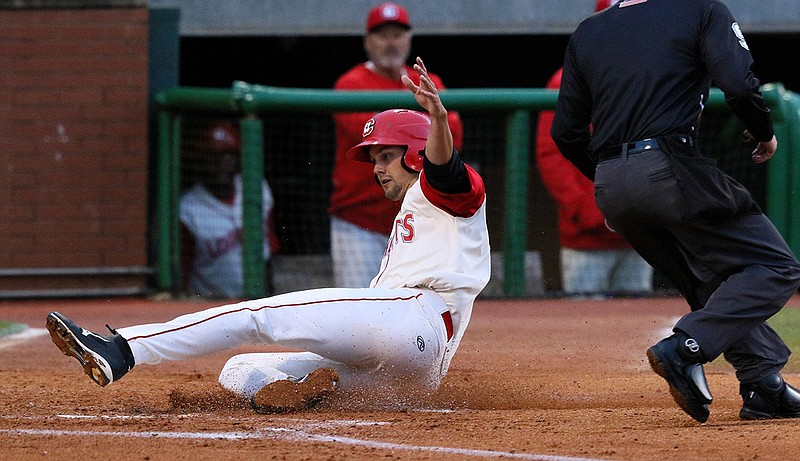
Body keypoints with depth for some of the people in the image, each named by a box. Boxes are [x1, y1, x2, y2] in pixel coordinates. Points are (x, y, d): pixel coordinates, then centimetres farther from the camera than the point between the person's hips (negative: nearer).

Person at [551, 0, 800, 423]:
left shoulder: (586, 34, 18)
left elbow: (566, 132, 16)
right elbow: (740, 86, -10)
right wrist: (765, 134, 9)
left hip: (610, 189, 7)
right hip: (670, 171, -6)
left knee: (716, 284, 19)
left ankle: (764, 387, 7)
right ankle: (685, 349, -18)